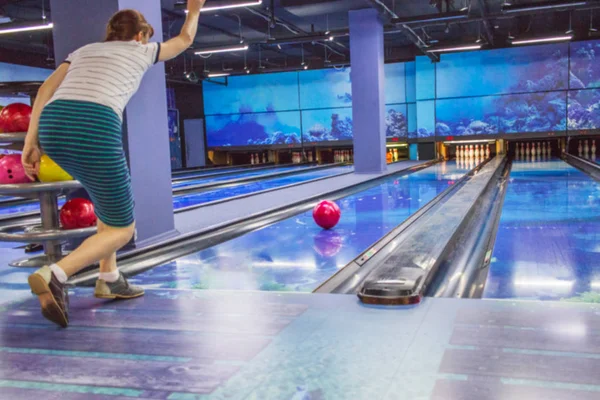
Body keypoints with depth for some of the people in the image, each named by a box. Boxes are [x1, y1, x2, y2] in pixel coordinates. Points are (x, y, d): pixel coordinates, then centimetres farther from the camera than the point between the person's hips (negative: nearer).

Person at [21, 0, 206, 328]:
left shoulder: (84, 50, 32)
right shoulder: (140, 50, 23)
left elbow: (46, 90, 15)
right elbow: (185, 40, 42)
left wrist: (31, 142, 11)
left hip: (53, 127, 6)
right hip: (94, 130, -6)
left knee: (111, 197, 30)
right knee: (121, 229, 8)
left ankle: (109, 279, 30)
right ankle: (54, 276, -17)